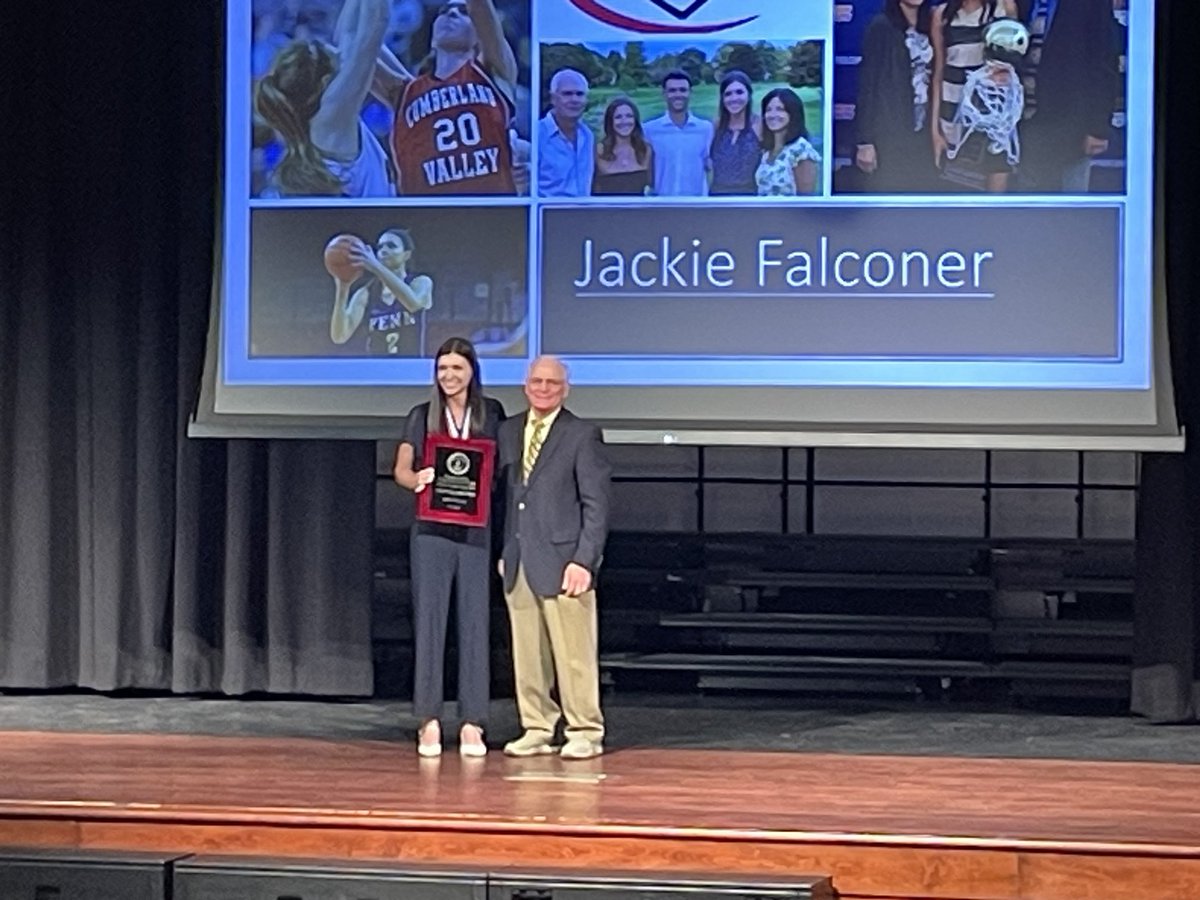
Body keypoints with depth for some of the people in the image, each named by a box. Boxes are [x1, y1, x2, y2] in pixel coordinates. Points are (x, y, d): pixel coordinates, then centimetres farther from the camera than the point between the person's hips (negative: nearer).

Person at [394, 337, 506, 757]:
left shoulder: (491, 413, 6)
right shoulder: (421, 416, 6)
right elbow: (401, 470, 6)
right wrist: (417, 479, -16)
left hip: (476, 531, 0)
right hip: (432, 530, 0)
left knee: (474, 624, 1)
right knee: (428, 621, -1)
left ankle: (471, 724, 6)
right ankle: (429, 722, 3)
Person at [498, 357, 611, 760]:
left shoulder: (582, 435, -1)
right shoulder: (508, 431, 15)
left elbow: (596, 504, -5)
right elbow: (503, 494, 17)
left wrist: (584, 560, -12)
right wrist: (503, 552, 9)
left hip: (561, 560, -5)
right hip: (518, 561, 5)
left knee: (573, 653, -3)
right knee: (527, 653, 7)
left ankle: (585, 733, 4)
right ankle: (536, 730, 14)